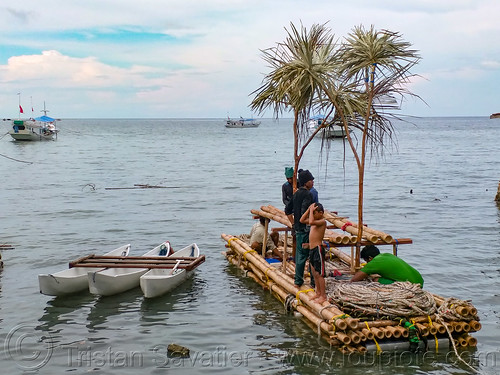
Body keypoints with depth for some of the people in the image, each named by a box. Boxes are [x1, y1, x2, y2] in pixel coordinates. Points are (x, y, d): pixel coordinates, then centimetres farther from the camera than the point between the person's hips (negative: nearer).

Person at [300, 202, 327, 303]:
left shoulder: (322, 221, -14)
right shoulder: (315, 221, 12)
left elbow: (311, 222, -31)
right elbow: (302, 220, 16)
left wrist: (311, 210, -19)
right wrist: (309, 209, 7)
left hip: (318, 249, -9)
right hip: (312, 249, 9)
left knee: (319, 274, -4)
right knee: (314, 273, 15)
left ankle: (323, 296, 3)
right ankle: (318, 293, 27)